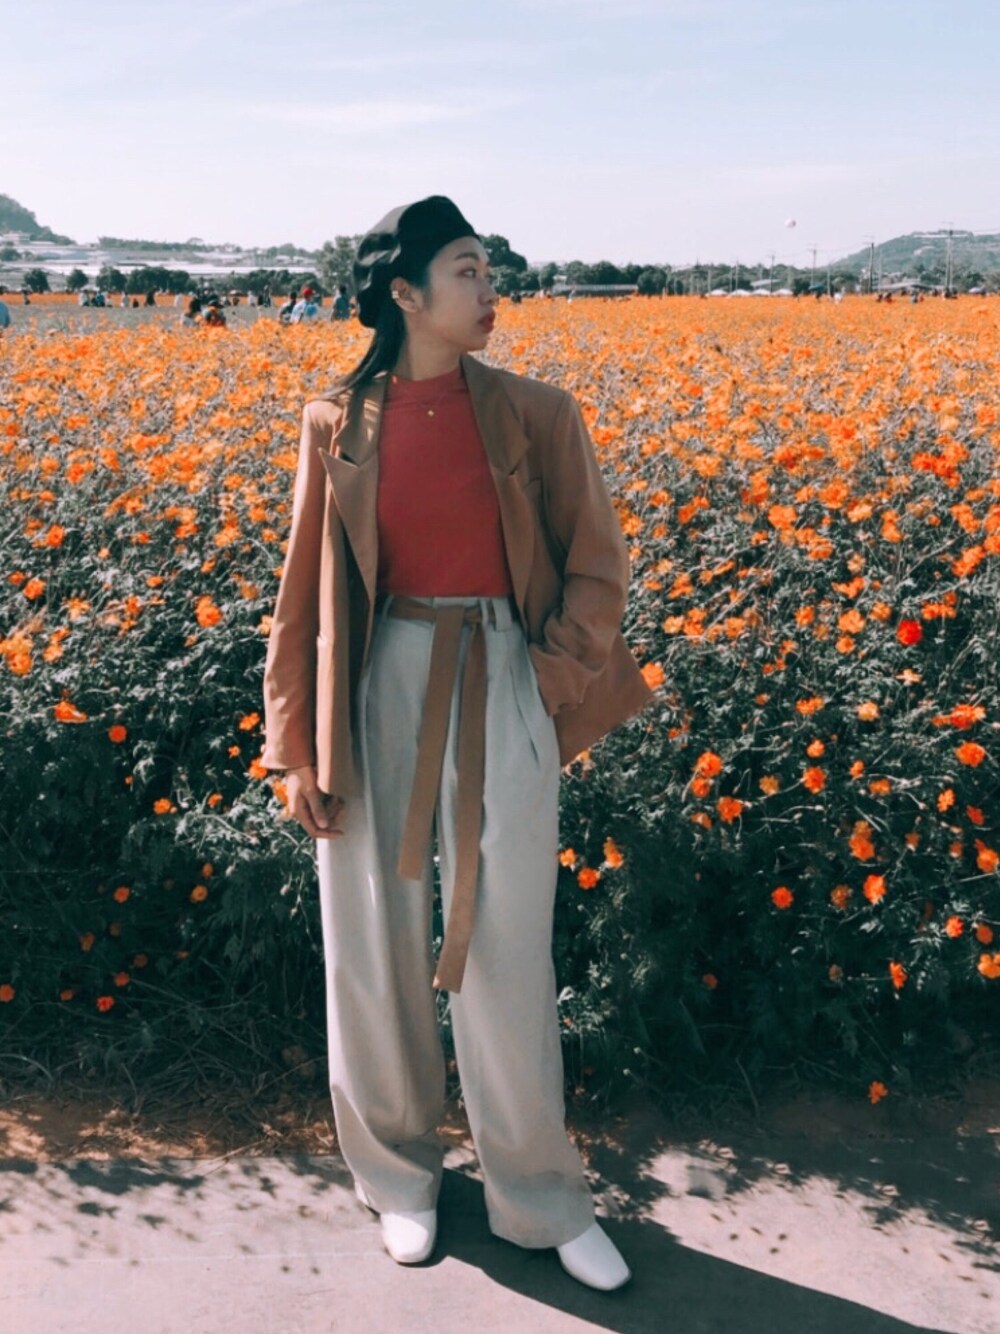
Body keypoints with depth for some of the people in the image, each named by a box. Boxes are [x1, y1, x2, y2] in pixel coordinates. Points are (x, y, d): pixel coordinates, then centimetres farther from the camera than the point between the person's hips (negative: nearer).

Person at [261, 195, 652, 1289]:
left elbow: (595, 568, 5)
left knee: (507, 952, 2)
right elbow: (308, 591, 5)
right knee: (373, 942, 10)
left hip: (502, 692, -1)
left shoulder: (536, 416, 0)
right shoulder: (337, 426, 2)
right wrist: (296, 746, 3)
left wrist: (552, 690, -5)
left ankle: (541, 1199, 21)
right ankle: (398, 1170, 32)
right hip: (378, 689, 1)